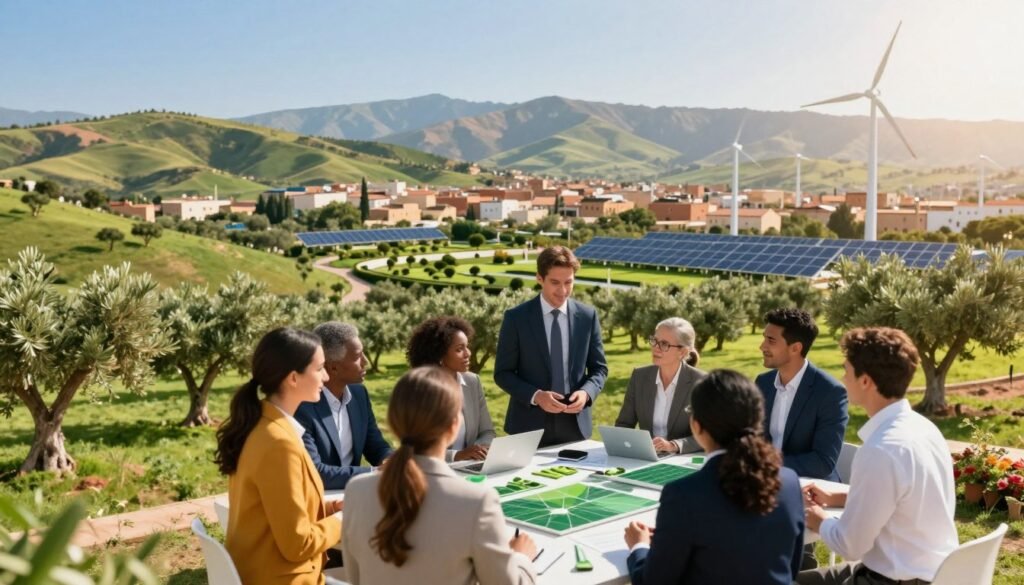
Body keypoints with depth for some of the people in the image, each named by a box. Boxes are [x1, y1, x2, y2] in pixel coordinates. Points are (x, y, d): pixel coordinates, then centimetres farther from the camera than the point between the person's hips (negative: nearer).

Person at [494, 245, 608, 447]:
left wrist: (586, 392, -11)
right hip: (530, 426, -2)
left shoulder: (588, 316, 3)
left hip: (575, 425, 2)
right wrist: (535, 396, -17)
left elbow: (599, 368, 9)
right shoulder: (516, 317, -4)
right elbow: (503, 373, -3)